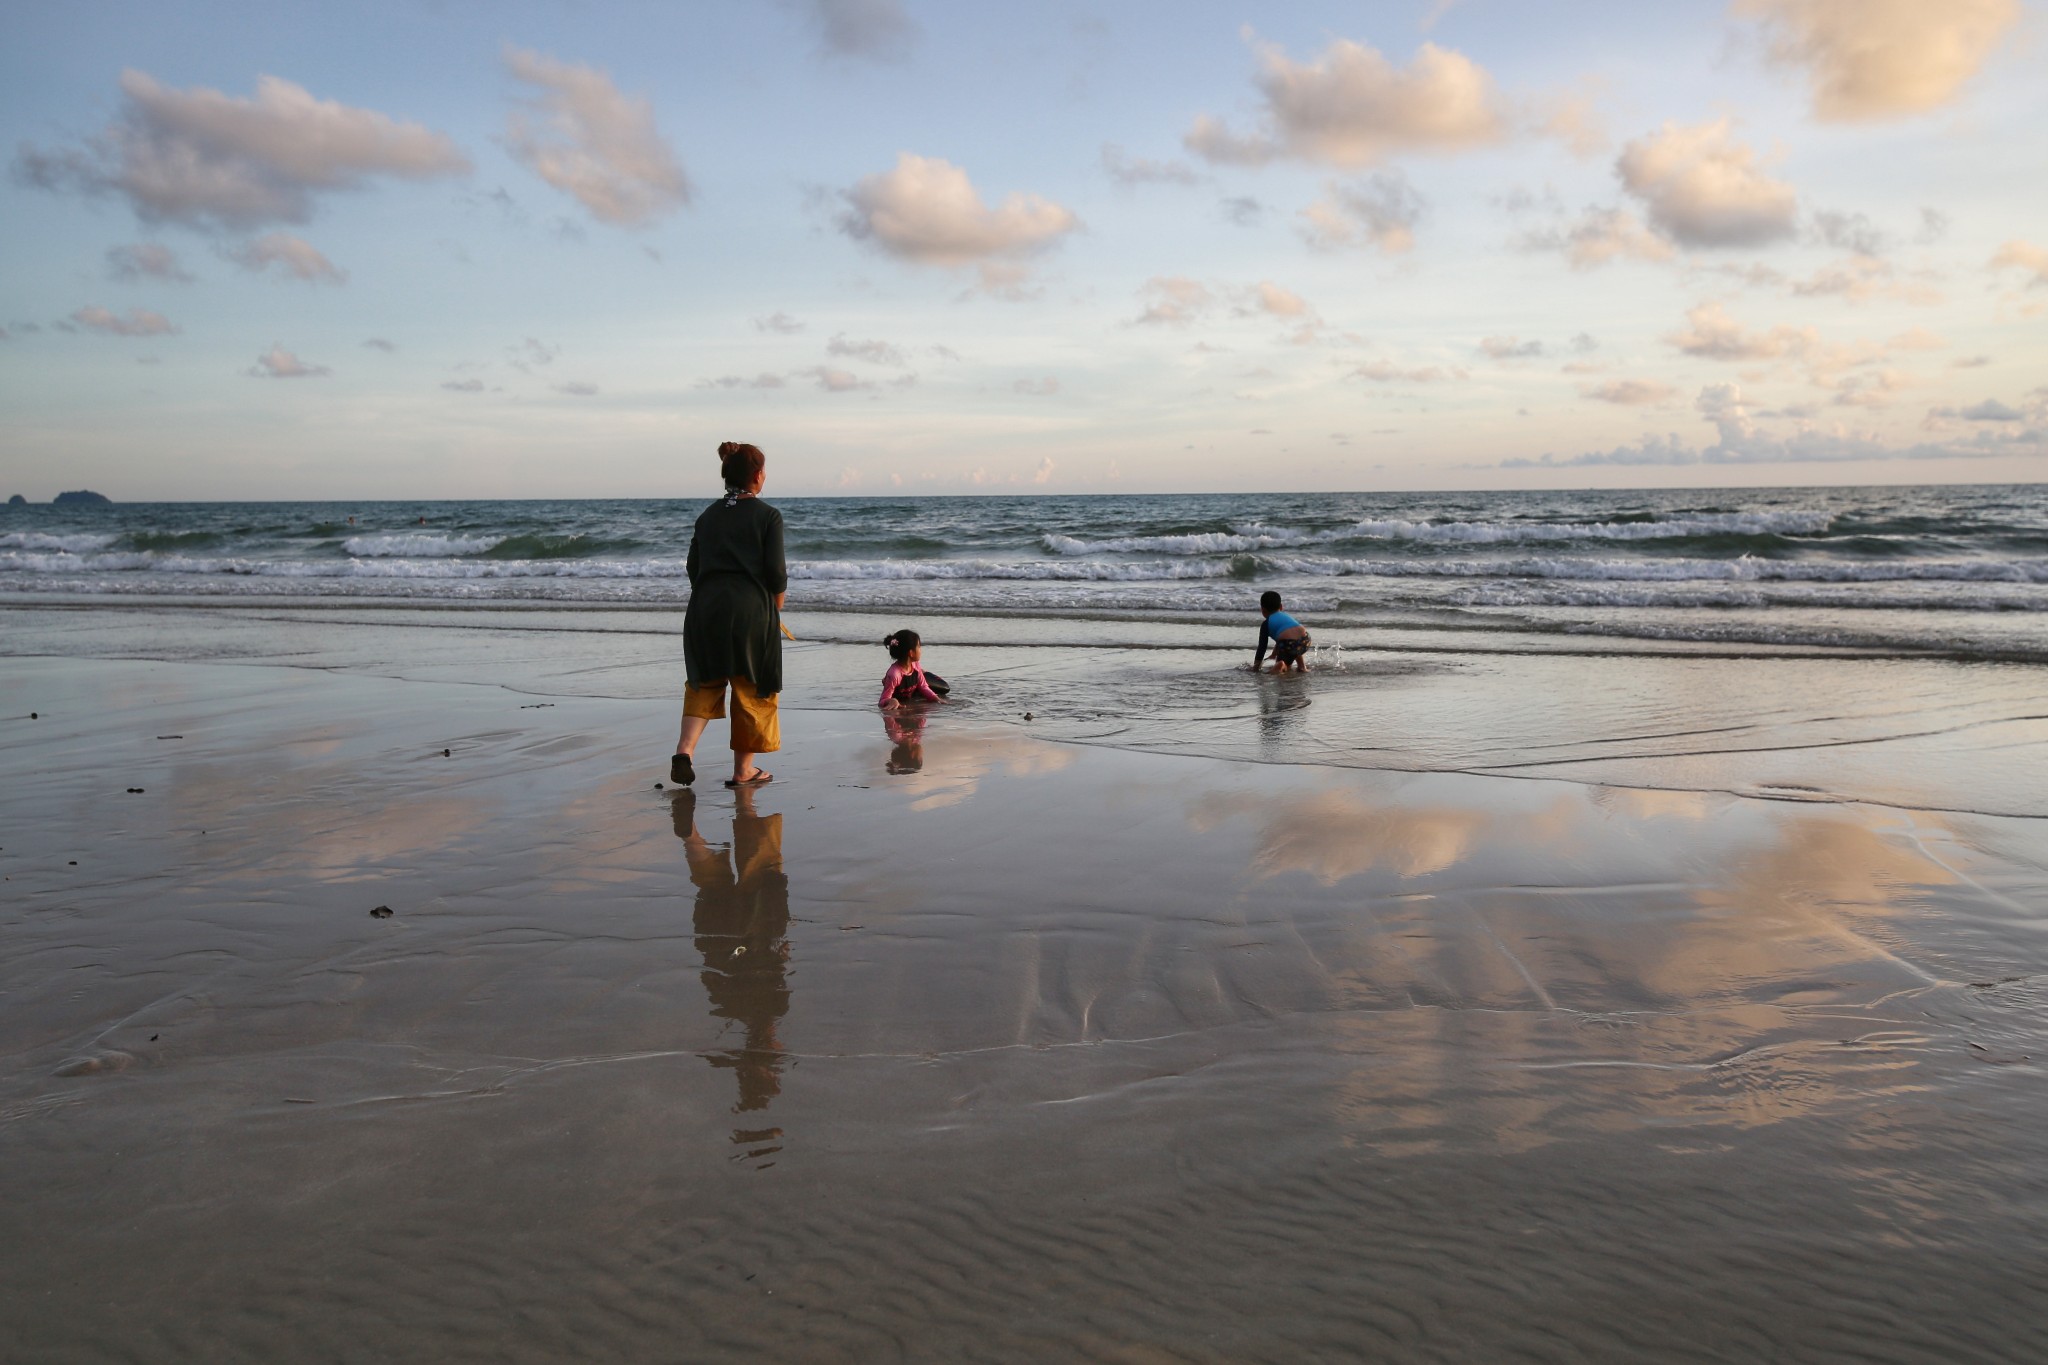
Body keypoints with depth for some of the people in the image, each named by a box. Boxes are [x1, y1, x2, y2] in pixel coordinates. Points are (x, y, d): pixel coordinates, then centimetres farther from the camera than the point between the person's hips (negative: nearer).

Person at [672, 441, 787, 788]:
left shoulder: (708, 515, 12)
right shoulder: (768, 516, -2)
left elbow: (693, 568, 11)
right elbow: (776, 572, -8)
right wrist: (776, 606, 9)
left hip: (705, 607, 4)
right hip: (751, 609, -4)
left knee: (704, 681, 18)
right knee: (752, 689, 8)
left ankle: (685, 749, -4)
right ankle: (743, 771, 14)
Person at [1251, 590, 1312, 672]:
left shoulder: (1266, 624, 16)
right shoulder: (1285, 615, 35)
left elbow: (1262, 647, 13)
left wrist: (1256, 666, 21)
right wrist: (1274, 654, 64)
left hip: (1289, 644, -5)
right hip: (1305, 641, 6)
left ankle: (1279, 665, -19)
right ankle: (1302, 667, 21)